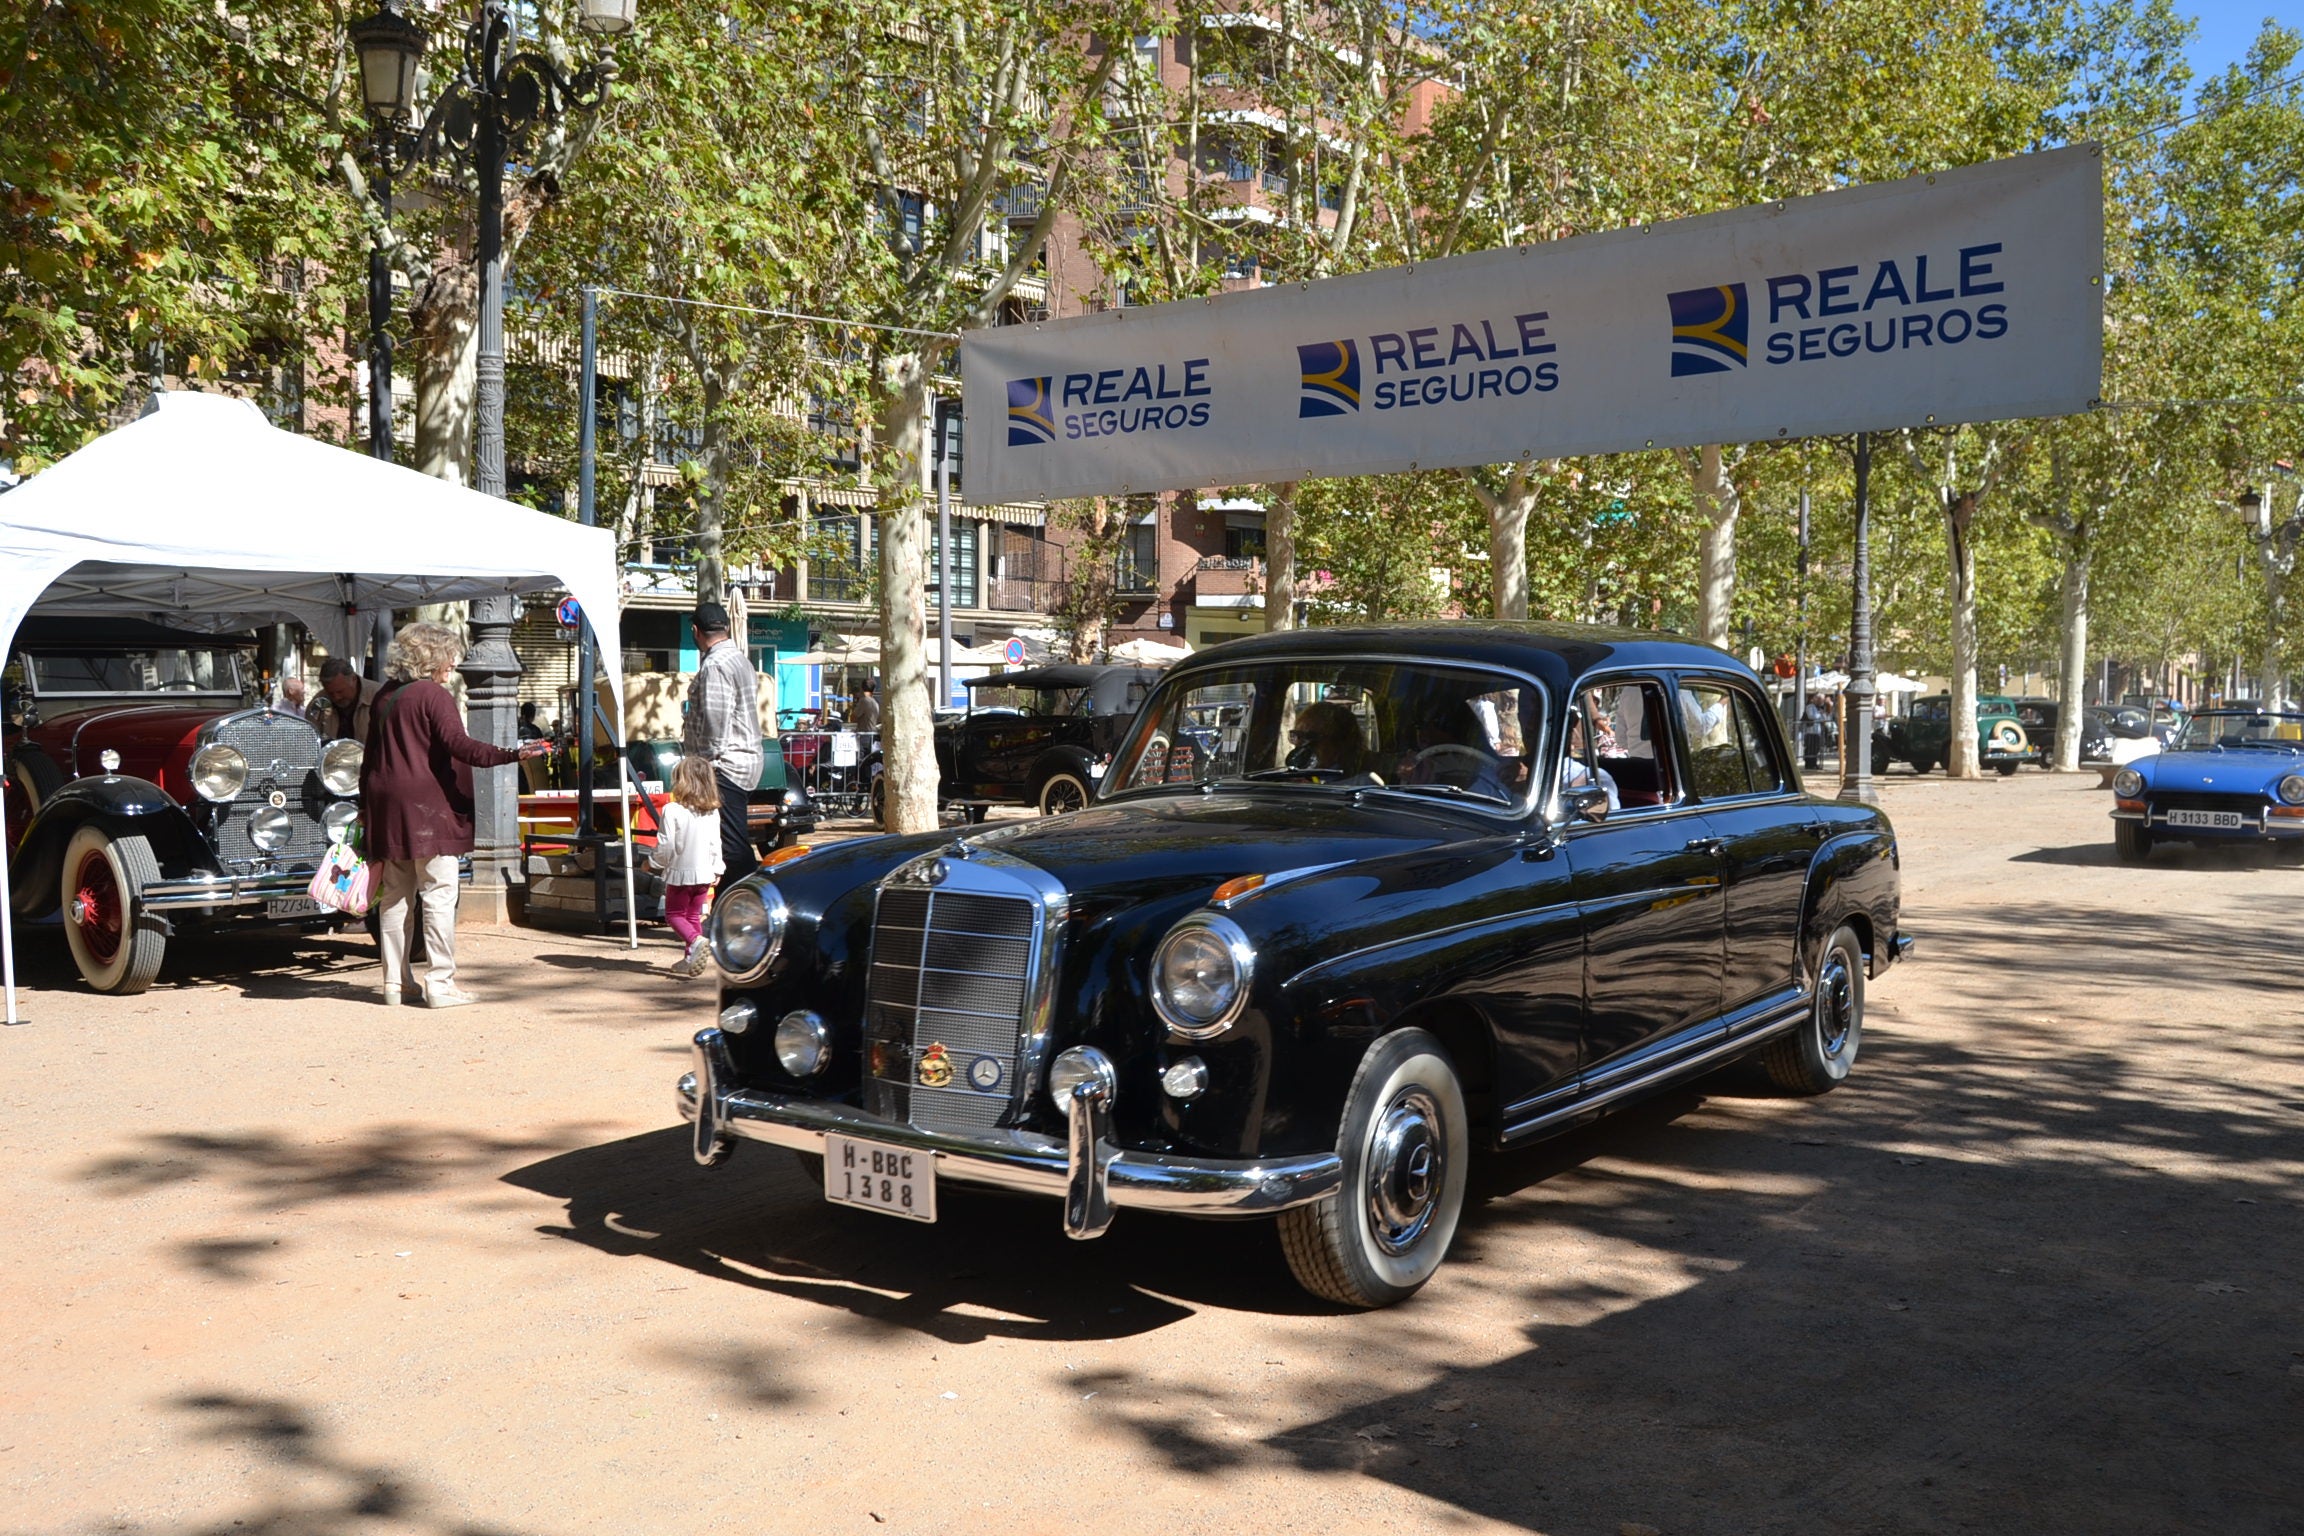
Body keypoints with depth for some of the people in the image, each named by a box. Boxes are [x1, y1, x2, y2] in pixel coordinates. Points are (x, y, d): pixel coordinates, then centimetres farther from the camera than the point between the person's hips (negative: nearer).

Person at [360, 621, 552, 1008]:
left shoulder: (383, 697, 15)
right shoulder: (433, 695, -8)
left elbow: (371, 757, 20)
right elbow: (458, 745, -20)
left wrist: (367, 805, 27)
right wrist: (511, 755, -27)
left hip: (386, 808, 8)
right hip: (427, 807, -8)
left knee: (394, 896, 10)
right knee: (439, 894, -4)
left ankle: (396, 981, 13)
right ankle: (440, 983, -5)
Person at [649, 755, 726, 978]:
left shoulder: (673, 810, -17)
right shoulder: (713, 812, -1)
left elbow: (665, 845, -14)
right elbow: (715, 845, 4)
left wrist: (653, 863, 2)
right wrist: (716, 869, 15)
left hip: (680, 871, -5)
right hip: (704, 873, 5)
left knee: (674, 914, 9)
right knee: (694, 915, 16)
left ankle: (696, 941, -17)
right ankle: (691, 959, 15)